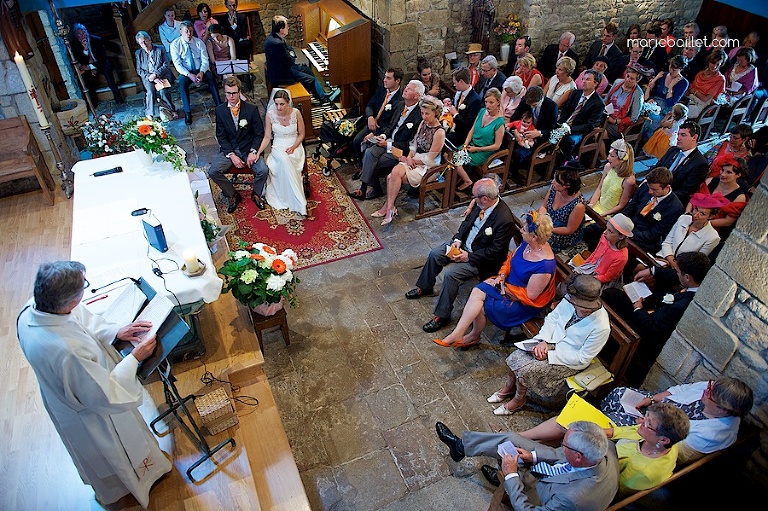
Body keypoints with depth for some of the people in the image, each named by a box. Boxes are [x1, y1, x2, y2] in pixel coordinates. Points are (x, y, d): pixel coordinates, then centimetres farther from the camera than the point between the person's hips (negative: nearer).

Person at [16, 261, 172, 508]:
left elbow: (83, 321, -2)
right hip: (91, 417, -8)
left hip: (64, 401, 8)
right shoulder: (67, 351, -47)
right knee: (115, 453, 27)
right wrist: (135, 357, -25)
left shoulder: (31, 310, -23)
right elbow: (108, 396, -33)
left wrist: (116, 331, -12)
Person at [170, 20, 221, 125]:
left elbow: (205, 61, -2)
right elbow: (177, 64, -9)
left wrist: (201, 73, -21)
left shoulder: (199, 42, 1)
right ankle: (187, 112, -26)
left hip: (200, 70, 2)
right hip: (185, 72, -1)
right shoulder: (175, 44, -4)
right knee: (182, 83, -33)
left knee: (211, 78, -29)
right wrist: (189, 75, -25)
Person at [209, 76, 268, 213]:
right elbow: (221, 136, 0)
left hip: (248, 149, -1)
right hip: (228, 149, 1)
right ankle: (233, 195, 4)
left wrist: (253, 152, -16)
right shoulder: (220, 111, -2)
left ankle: (256, 194, 6)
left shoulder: (251, 109, -6)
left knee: (263, 170, -26)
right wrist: (231, 155, -14)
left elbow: (259, 134, -1)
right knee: (213, 172, -20)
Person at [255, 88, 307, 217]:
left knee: (285, 163, -35)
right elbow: (267, 137, 0)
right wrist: (258, 152, -12)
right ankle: (299, 204, -36)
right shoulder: (270, 114, -7)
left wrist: (293, 147, -14)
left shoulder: (296, 113, -9)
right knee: (284, 160, -36)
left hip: (295, 146, 0)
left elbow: (301, 134, 1)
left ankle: (296, 201, -27)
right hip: (278, 147, 0)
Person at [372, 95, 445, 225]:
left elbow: (430, 159, -15)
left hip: (428, 167, -7)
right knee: (391, 176, -21)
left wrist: (411, 159, -6)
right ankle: (389, 207, -13)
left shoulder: (439, 132, -16)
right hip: (415, 161, 7)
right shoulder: (423, 123, 8)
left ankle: (389, 207, -15)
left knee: (395, 173, -26)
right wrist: (409, 157, -5)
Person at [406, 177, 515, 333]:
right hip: (464, 244, 8)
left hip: (481, 258, -8)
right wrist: (457, 239, -6)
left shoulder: (505, 220, -30)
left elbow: (495, 251, -24)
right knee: (434, 254, 0)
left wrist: (469, 256, -21)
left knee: (450, 273, -23)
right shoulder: (480, 204, -9)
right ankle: (424, 287, 25)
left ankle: (442, 315, -7)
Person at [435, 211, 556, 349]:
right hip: (509, 283, 7)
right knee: (478, 291, -14)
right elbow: (511, 258, 10)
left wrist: (505, 288, -16)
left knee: (481, 305, -14)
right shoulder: (527, 244, -9)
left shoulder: (544, 265, -31)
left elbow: (529, 295, -24)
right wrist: (501, 276, -6)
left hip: (525, 302, -7)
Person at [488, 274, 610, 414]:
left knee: (525, 370, -18)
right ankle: (509, 387, 22)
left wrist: (550, 354, -21)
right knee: (515, 357, -9)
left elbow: (582, 359, -20)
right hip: (551, 343, 5)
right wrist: (543, 341, -14)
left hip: (569, 362, -5)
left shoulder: (601, 327, -28)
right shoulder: (570, 300, -16)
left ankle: (519, 399, 14)